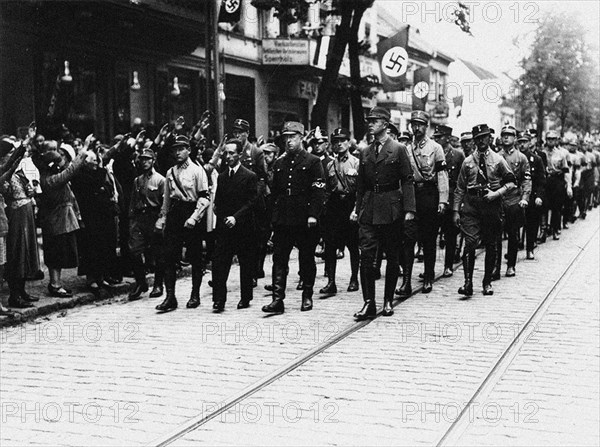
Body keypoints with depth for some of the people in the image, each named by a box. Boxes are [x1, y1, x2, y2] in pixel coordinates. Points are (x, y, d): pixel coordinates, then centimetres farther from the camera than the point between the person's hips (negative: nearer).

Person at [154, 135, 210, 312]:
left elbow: (204, 198, -9)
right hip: (174, 215, 5)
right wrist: (162, 219, 12)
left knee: (195, 258, 5)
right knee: (169, 256, -3)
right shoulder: (170, 172, 13)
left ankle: (195, 295, 16)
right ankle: (170, 297, -2)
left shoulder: (197, 170, -3)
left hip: (191, 212, -4)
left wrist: (193, 218, -18)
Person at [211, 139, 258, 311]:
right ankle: (219, 299, -6)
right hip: (224, 227, 4)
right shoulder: (221, 177, 14)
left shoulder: (250, 177, -3)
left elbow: (251, 202, -9)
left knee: (246, 264, 6)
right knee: (218, 263, -7)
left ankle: (245, 298, 18)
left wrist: (235, 217, -18)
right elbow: (218, 203, 16)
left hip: (243, 227, -4)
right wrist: (222, 218, 0)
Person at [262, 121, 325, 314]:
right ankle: (278, 299, -2)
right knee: (279, 258, -2)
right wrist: (274, 215, 9)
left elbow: (319, 190, -7)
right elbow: (274, 191, 15)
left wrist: (313, 215, -16)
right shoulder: (279, 162, 12)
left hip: (304, 219, -4)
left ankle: (307, 296, 19)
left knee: (307, 259, 7)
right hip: (282, 219, 4)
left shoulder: (313, 162, -1)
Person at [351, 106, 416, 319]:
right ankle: (369, 303, -4)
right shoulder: (365, 153, 12)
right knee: (366, 256, -7)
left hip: (392, 210, -3)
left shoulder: (398, 149, -1)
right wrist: (357, 208, 11)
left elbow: (407, 181, -5)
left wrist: (409, 210, -12)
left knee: (392, 257, 6)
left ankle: (388, 300, 18)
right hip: (369, 210, 3)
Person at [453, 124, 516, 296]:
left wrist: (496, 193, -11)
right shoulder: (468, 161, 7)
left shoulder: (498, 160, 4)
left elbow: (511, 182, 6)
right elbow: (460, 188, 9)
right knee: (470, 243, -13)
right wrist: (456, 211, 3)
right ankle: (468, 282, -13)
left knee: (490, 245, 7)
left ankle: (487, 282, 20)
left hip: (491, 205, 0)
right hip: (471, 205, 0)